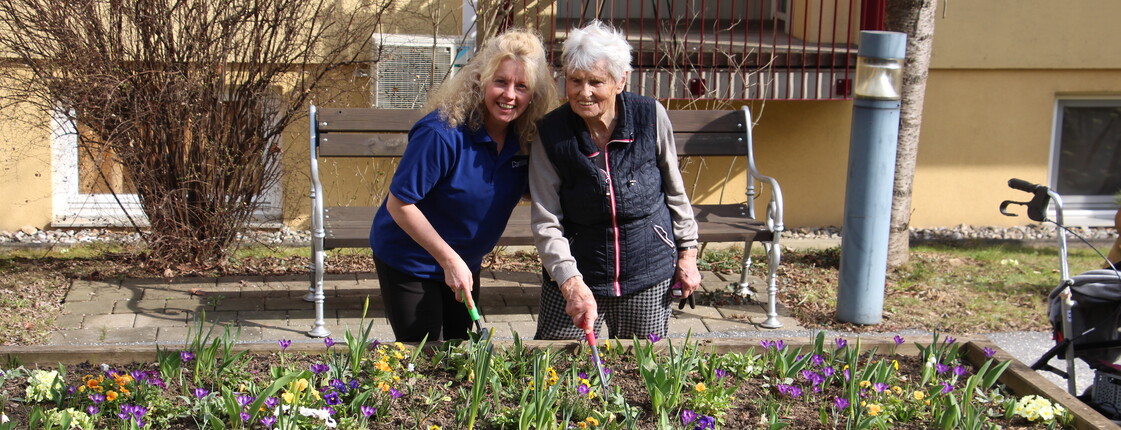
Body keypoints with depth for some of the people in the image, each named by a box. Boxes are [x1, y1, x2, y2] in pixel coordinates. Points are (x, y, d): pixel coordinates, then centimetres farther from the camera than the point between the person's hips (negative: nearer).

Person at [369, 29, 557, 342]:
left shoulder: (523, 138, -9)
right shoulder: (443, 133, -28)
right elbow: (399, 204, -24)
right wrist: (449, 259, -23)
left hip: (464, 263, 6)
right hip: (409, 262, -6)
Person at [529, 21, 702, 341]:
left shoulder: (650, 117, -10)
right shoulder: (551, 134, -12)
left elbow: (674, 189, 4)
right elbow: (546, 223, -12)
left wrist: (687, 253, 7)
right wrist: (571, 284, -24)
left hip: (650, 271, 1)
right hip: (577, 270, 0)